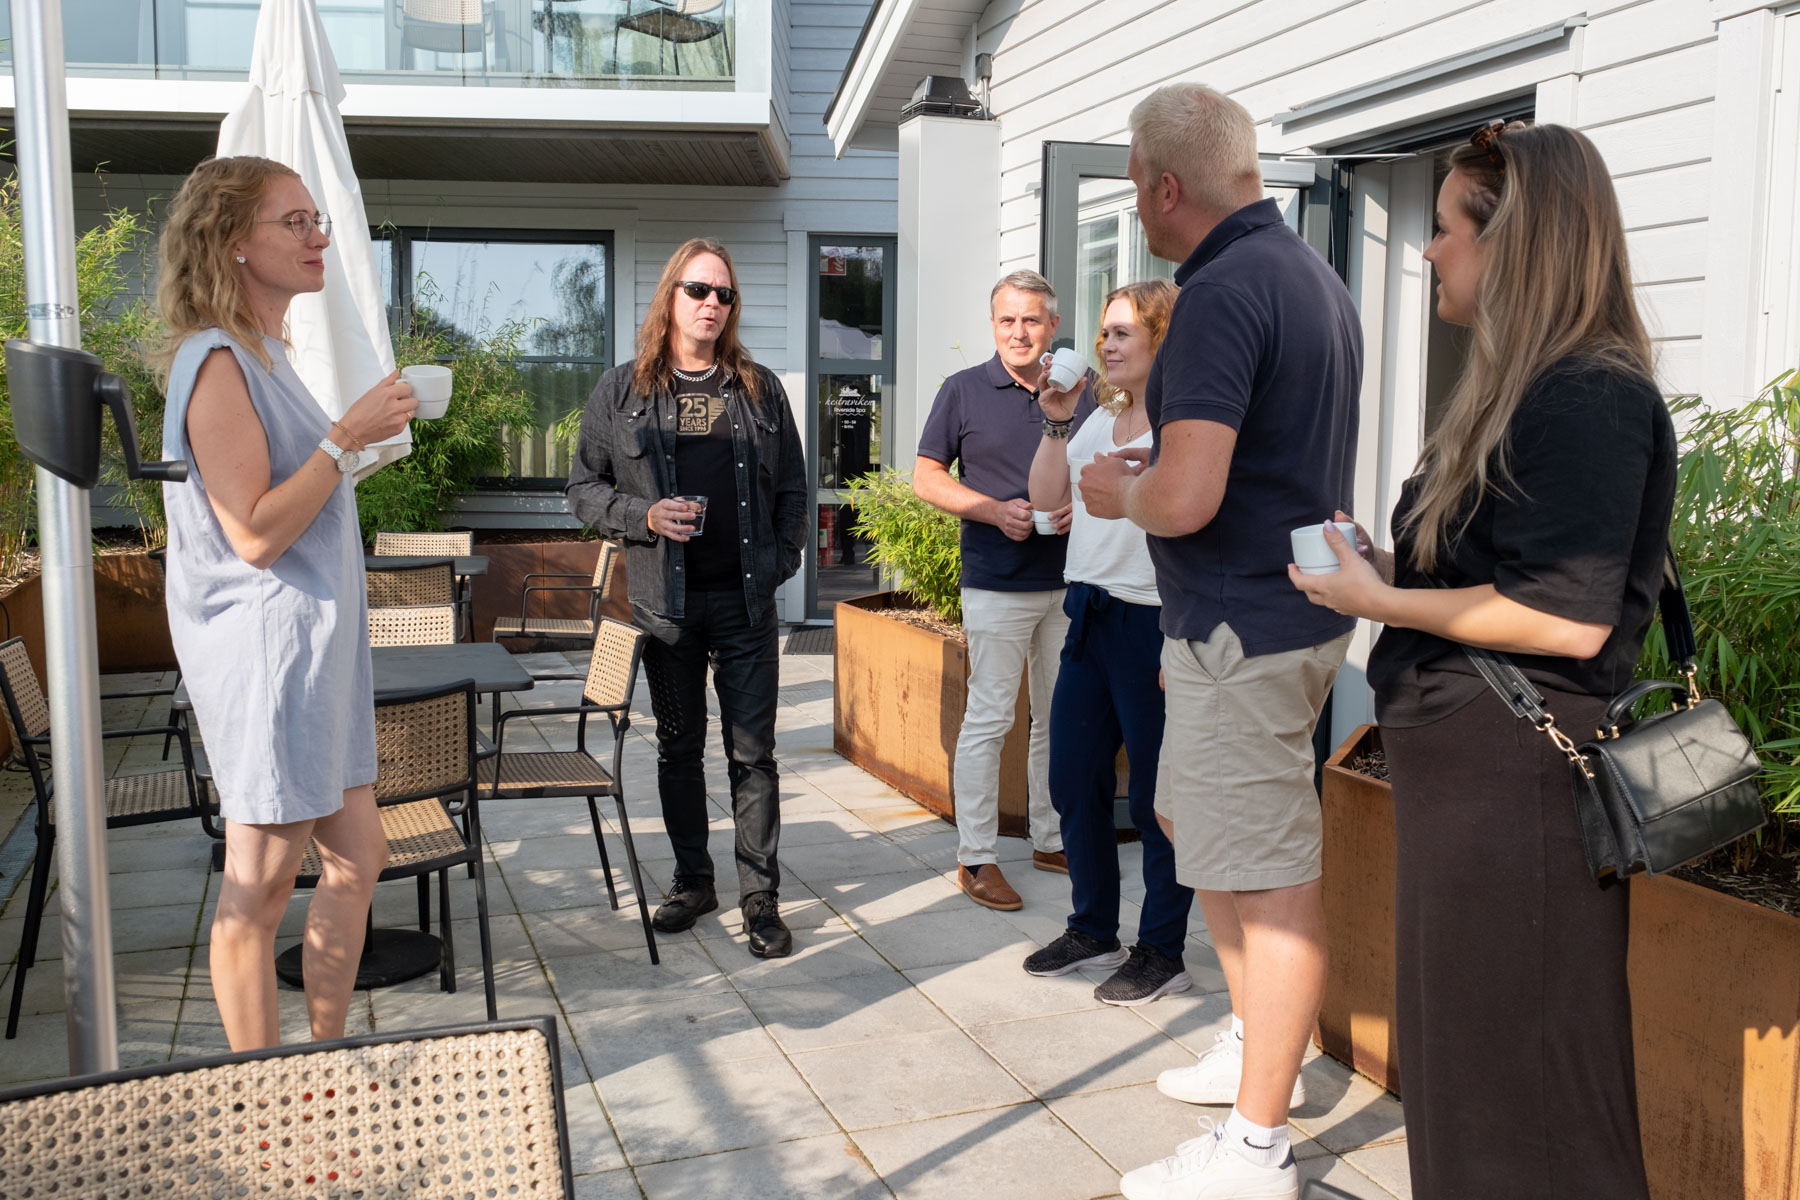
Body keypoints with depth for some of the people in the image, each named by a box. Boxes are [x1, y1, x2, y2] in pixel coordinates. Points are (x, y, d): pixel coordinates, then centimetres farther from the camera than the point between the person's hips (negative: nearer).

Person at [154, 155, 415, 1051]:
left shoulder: (265, 355, 17)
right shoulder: (217, 363, -14)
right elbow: (254, 532, -20)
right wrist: (349, 436, -18)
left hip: (314, 640, 10)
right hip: (263, 647, -10)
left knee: (356, 854, 13)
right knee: (261, 883, 0)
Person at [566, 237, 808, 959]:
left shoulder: (759, 388, 8)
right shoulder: (622, 391, 4)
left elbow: (792, 486, 12)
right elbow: (584, 486, 5)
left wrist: (783, 560, 1)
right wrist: (644, 515, -12)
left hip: (746, 600, 0)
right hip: (666, 601, 0)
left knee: (752, 751, 2)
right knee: (679, 748, 11)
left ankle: (761, 897, 10)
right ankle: (692, 880, 26)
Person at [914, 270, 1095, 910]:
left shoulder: (1080, 394, 9)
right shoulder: (964, 390, 1)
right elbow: (926, 477, 1)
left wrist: (1080, 506, -8)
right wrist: (995, 510, -13)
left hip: (1069, 581, 4)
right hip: (997, 583, -4)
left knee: (1061, 717, 12)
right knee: (988, 718, -3)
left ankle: (1051, 840, 26)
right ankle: (976, 857, 6)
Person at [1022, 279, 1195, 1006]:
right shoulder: (1102, 418, 14)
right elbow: (1046, 497, 15)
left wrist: (1179, 644, -23)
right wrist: (1055, 424, 4)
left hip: (1150, 620, -9)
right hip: (1089, 616, 9)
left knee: (1156, 797, 2)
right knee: (1073, 779, 14)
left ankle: (1162, 953, 18)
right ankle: (1093, 931, 31)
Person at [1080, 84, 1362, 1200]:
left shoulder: (1223, 292, -19)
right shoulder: (1315, 276, 14)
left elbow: (1185, 498, -29)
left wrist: (1117, 490, -7)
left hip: (1245, 627, -11)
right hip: (1298, 602, 11)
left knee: (1270, 876, -2)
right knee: (1194, 817, 23)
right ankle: (1261, 1049, 37)